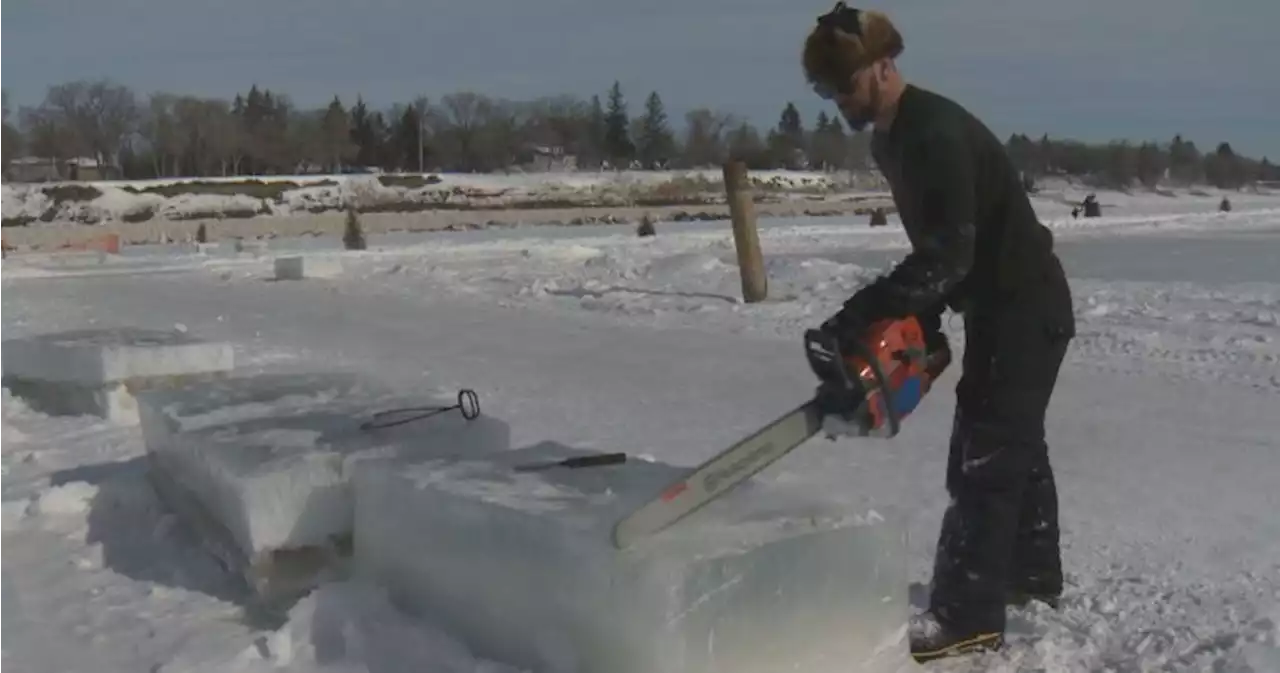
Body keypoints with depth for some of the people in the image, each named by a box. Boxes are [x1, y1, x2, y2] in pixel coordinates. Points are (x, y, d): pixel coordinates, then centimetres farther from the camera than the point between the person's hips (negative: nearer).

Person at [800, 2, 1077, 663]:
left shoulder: (937, 133, -25)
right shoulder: (890, 141, 7)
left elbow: (948, 253, -32)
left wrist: (861, 314, -33)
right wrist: (921, 321, 5)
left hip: (1027, 310, -10)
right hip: (995, 307, 10)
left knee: (983, 457, -8)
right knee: (1013, 443, 20)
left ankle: (966, 615, -1)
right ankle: (1034, 572, 36)